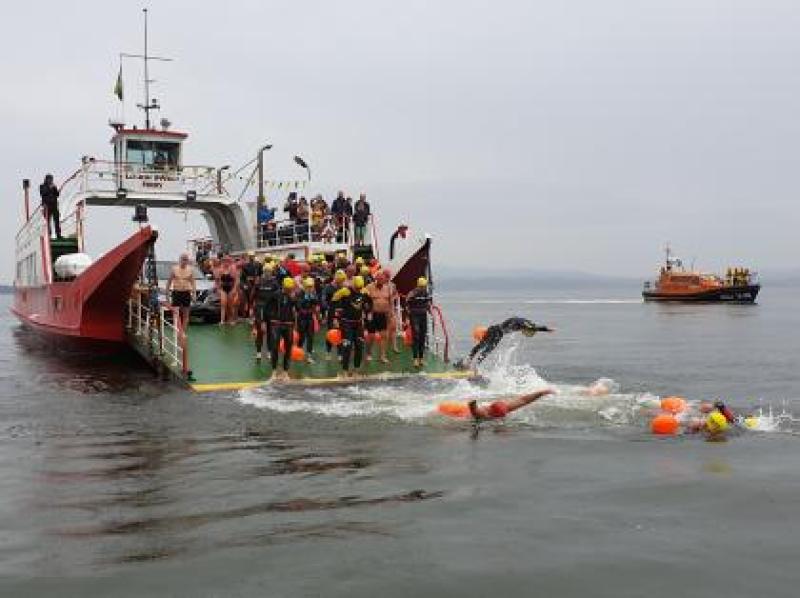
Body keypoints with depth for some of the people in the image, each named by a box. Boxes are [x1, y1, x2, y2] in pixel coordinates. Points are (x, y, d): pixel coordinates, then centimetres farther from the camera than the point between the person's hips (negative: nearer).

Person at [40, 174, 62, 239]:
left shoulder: (54, 186, 19)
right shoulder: (42, 186, 9)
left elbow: (57, 195, 11)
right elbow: (42, 194, -7)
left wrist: (55, 188, -3)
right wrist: (49, 188, -9)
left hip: (54, 205, 3)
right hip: (47, 205, -3)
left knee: (57, 220, -5)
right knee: (47, 220, -9)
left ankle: (58, 235, -5)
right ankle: (48, 235, -8)